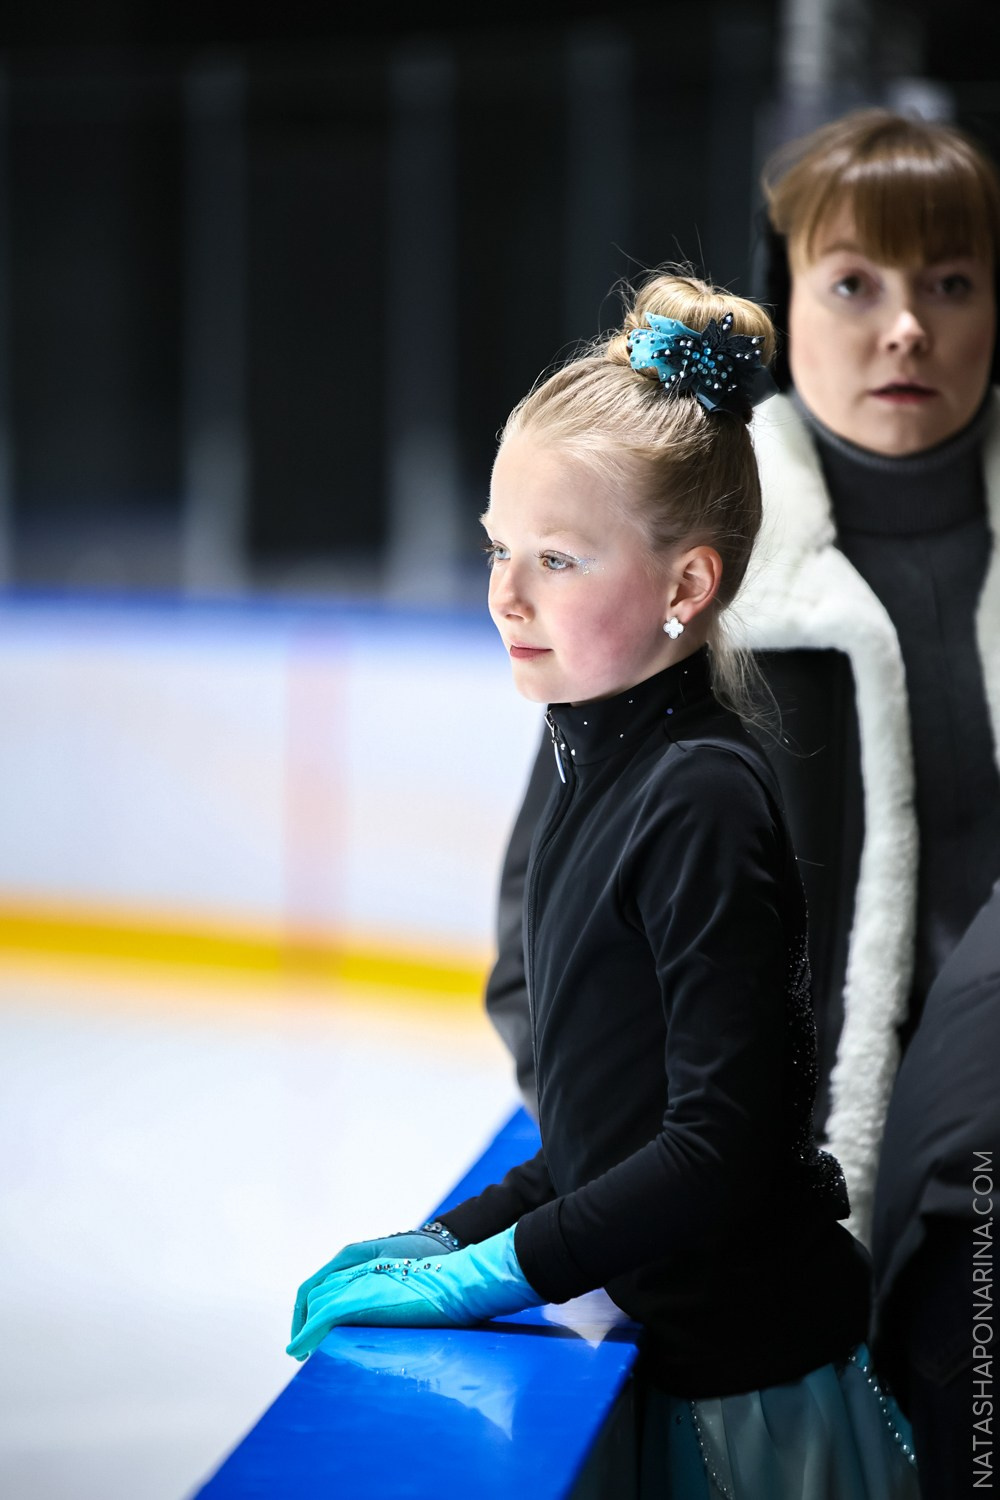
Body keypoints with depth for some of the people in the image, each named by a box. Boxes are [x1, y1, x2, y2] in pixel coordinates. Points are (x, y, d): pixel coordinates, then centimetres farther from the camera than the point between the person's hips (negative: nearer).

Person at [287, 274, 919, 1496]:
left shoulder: (703, 799, -20)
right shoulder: (600, 772, 7)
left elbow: (723, 1142, -24)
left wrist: (489, 1270, -19)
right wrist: (449, 1238, 8)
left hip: (754, 1395, -8)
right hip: (673, 1356, 8)